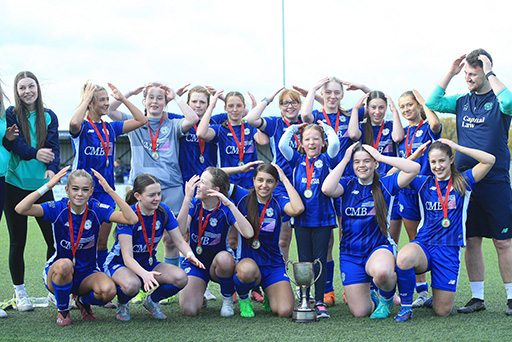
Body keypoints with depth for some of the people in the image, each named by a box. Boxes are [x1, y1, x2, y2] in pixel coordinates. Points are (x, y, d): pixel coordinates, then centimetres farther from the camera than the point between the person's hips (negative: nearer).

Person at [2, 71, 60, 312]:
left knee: (55, 238, -1)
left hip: (41, 185, 2)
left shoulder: (49, 117, 10)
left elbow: (53, 147, 1)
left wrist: (52, 168, -17)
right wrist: (34, 153, -24)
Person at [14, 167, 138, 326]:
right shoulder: (58, 208, -12)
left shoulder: (96, 209, -10)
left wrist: (110, 191, -29)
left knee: (108, 290, -31)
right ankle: (62, 311, -9)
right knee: (64, 264, -38)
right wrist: (48, 186, -31)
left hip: (88, 275, 1)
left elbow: (132, 219, -24)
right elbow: (21, 209, -27)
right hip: (56, 274, -1)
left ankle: (84, 302, 8)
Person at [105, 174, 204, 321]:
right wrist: (144, 274, -50)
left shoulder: (163, 212, -9)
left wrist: (189, 254, -32)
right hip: (119, 263, -5)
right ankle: (122, 304, -2)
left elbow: (180, 241, -7)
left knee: (180, 278, -24)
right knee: (132, 284, -41)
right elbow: (127, 257, -29)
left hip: (148, 263, 5)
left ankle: (152, 300, 6)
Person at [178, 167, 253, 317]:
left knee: (224, 258, -39)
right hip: (194, 263, 1)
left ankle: (227, 299, -10)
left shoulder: (226, 209, -13)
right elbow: (180, 230, -26)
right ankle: (199, 292, 14)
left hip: (216, 265, 0)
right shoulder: (194, 204, -7)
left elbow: (248, 233, -31)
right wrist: (187, 198, -30)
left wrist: (230, 204, -33)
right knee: (189, 310, -24)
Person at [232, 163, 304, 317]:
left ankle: (269, 295, 20)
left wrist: (284, 179, -15)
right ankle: (243, 298, -4)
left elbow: (298, 209, -24)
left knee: (285, 311, -19)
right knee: (248, 269, -41)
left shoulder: (278, 201, -2)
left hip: (273, 265, 1)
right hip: (246, 260, -1)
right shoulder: (244, 197, -2)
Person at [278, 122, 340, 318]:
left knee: (320, 261, 2)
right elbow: (282, 145, -4)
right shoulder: (297, 160, 9)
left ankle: (319, 302, 6)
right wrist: (294, 128, 9)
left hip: (323, 218, -1)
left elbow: (334, 143, -12)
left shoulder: (326, 159, 6)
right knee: (304, 261, 5)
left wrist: (327, 128, 5)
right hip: (302, 218, 1)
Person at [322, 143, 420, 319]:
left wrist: (382, 157, -10)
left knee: (381, 271, -41)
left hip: (379, 248, -2)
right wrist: (344, 160, -10)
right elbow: (327, 189, -19)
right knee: (360, 312, -3)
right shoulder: (348, 184, 4)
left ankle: (387, 297, -3)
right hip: (350, 254, 2)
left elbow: (414, 168, -15)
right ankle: (372, 299, 36)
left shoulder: (385, 184, 0)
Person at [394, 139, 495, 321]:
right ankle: (406, 305, -15)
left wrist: (457, 147, -3)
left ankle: (436, 297, 34)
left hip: (449, 250, 0)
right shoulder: (423, 183, 10)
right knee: (404, 258, -39)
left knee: (443, 311, -4)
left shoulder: (462, 182, 6)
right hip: (423, 244, 0)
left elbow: (490, 160, -6)